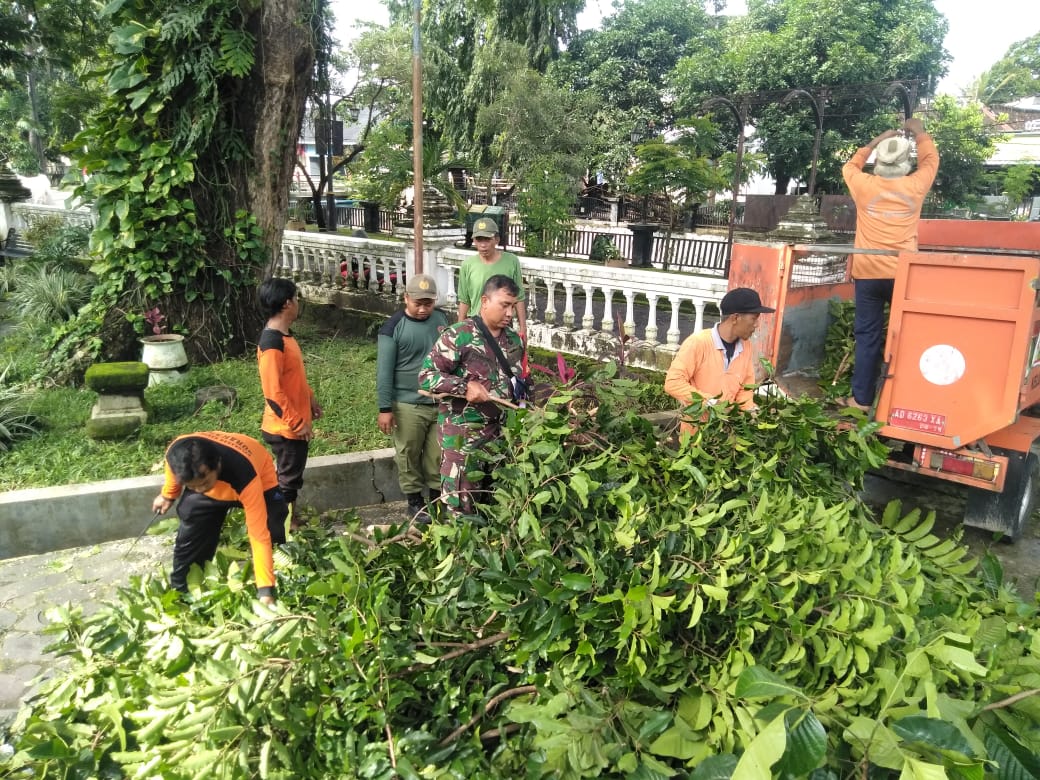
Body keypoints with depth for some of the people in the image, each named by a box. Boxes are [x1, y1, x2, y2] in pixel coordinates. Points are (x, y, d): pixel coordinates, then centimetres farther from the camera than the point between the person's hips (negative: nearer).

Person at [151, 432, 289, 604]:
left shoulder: (246, 479, -48)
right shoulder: (177, 455, -36)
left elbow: (260, 536, -43)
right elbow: (173, 471, -6)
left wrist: (265, 590, -43)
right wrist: (167, 495, 13)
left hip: (260, 482, -4)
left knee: (270, 531, -20)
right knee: (190, 531, -2)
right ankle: (179, 590, 18)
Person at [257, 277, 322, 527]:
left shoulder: (284, 335, 6)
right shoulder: (272, 342, -25)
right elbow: (273, 392, -25)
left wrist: (311, 399, 18)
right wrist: (298, 423, -20)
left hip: (295, 425, 10)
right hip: (286, 428, -10)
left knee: (292, 477, 21)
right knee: (288, 479, 5)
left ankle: (292, 520, 35)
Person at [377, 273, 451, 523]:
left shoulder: (442, 319, 2)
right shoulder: (393, 328, -12)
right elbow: (384, 371, -10)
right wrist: (385, 408, -12)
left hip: (442, 403, 4)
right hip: (408, 406, -3)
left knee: (439, 454, 12)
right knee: (409, 455, 9)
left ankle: (438, 496, 30)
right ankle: (414, 500, 25)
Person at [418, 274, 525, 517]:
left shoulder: (514, 340, 9)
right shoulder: (458, 335, -13)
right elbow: (426, 375, -14)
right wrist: (465, 386, -22)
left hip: (499, 428, 7)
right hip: (462, 430, -6)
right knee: (460, 500, 0)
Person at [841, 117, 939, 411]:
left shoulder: (864, 185, -2)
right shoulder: (915, 186, 0)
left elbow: (850, 166, 22)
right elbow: (930, 160, 22)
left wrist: (875, 142, 31)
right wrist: (919, 133, 35)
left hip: (868, 273, 0)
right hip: (903, 274, 0)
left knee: (867, 336, 3)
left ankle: (862, 398, 5)